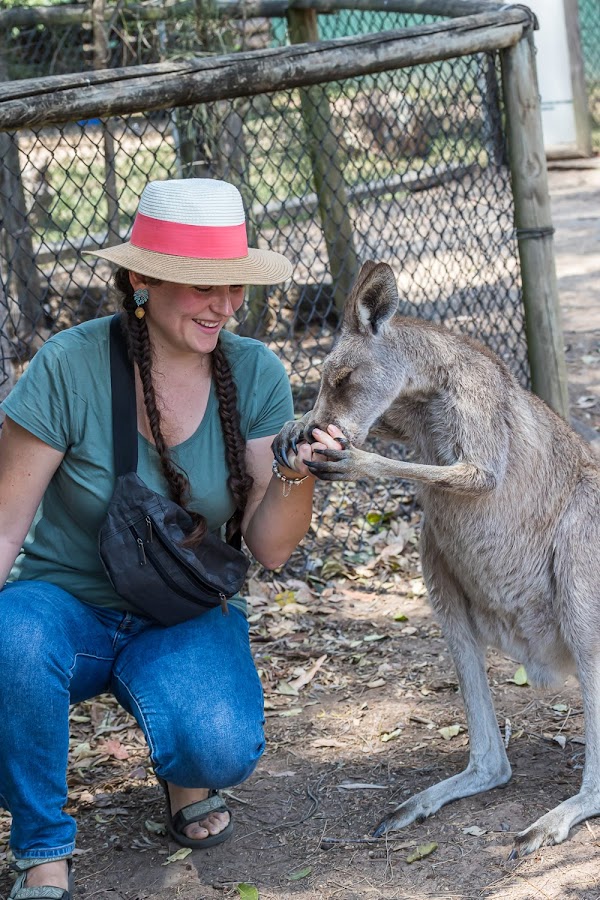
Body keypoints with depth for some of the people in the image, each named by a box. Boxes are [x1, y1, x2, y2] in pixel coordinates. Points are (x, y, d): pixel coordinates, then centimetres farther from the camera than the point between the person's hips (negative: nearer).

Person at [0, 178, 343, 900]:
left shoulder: (255, 374, -8)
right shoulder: (69, 367, -18)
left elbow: (268, 549, -7)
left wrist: (295, 474, -27)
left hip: (186, 618, 2)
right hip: (66, 602, -1)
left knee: (222, 750, -29)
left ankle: (184, 772, 13)